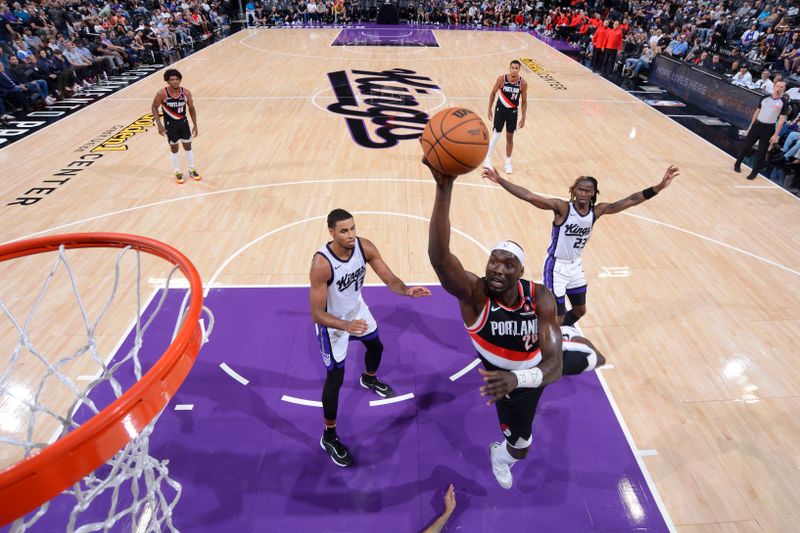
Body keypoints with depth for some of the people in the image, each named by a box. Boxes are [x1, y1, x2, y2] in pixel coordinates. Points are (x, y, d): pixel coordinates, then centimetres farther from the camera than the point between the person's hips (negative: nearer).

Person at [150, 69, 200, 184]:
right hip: (170, 124, -2)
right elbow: (154, 107, -7)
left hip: (183, 122, 2)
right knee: (174, 148, 8)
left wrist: (195, 125, 1)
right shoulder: (162, 94, -19)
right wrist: (159, 125, -14)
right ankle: (178, 172, 22)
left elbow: (191, 108, 2)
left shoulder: (186, 93, -12)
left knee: (188, 146, 11)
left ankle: (192, 170, 27)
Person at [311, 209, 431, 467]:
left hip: (358, 310, 6)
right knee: (335, 378, -1)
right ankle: (329, 437, 21)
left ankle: (369, 379, 64)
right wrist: (346, 326, -50)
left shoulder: (364, 247, -22)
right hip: (332, 322, -6)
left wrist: (407, 291, -38)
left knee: (376, 345, 28)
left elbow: (389, 279, -17)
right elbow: (317, 314, -33)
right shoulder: (321, 264, -37)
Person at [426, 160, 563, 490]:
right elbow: (439, 257, -61)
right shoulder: (474, 293, -38)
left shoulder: (540, 298, -32)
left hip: (538, 368, 3)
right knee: (521, 447, 7)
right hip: (506, 374, -2)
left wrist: (518, 378, -59)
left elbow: (553, 366, -36)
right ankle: (500, 454, 46)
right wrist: (444, 189, -75)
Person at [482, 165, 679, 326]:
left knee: (580, 310, 24)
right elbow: (529, 196, -30)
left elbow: (629, 201, -3)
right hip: (556, 267, -7)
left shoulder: (597, 211, -6)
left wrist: (659, 187, -10)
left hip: (575, 266, 7)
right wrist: (500, 180, -38)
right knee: (557, 319, -4)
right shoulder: (562, 207, -22)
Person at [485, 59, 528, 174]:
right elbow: (493, 93, -1)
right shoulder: (501, 79, -14)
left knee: (509, 137, 7)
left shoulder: (523, 83, -12)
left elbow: (524, 101, -3)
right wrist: (489, 110, -1)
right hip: (500, 109, -1)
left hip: (513, 111, 1)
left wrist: (523, 118, -5)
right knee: (496, 135, -1)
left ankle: (508, 163, 17)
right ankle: (488, 159, 15)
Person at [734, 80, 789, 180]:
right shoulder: (765, 98, 4)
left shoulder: (784, 103, -5)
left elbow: (782, 119, -6)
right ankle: (737, 164, 27)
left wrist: (776, 135, -12)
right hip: (757, 125, 3)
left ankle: (754, 173, 11)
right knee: (746, 146, 6)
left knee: (761, 152, 1)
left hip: (769, 129, -3)